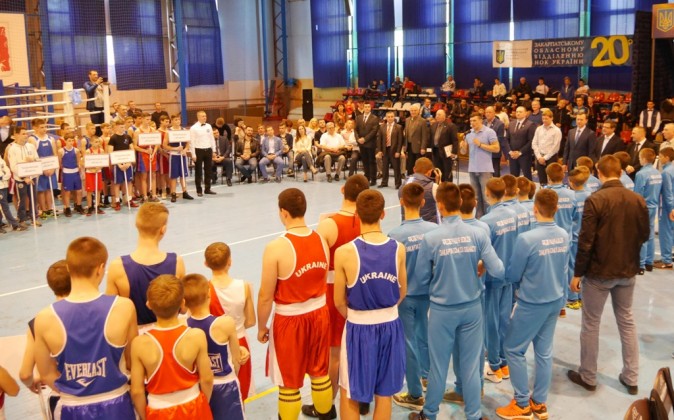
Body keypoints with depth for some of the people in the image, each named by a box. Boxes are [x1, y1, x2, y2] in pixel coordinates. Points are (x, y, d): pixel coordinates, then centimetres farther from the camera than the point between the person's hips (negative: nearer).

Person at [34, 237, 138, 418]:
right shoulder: (124, 307, -17)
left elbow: (46, 375, -2)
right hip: (115, 407, -1)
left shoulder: (45, 319, -15)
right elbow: (132, 361, -3)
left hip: (73, 410, 1)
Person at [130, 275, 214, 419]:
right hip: (193, 408, 1)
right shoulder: (196, 336, -19)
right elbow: (206, 379, -9)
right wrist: (204, 406, 10)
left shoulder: (140, 344, -19)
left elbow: (136, 390, -11)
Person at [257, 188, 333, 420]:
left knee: (289, 381, 13)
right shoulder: (321, 240, -5)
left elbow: (266, 296, -17)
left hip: (290, 319, -6)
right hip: (319, 313, 6)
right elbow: (323, 281, 7)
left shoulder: (276, 248, -22)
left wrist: (261, 327, -2)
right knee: (319, 371, 25)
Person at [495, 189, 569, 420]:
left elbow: (512, 275, -13)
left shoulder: (527, 238, -24)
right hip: (555, 301, 7)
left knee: (513, 349, 9)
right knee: (544, 351, 15)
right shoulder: (564, 236, -4)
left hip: (532, 303, -7)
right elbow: (564, 270, 7)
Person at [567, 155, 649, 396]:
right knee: (626, 321, 18)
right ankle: (631, 378, 24)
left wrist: (577, 273, -8)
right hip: (628, 270, 5)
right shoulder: (638, 200, -3)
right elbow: (645, 235, 7)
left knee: (591, 324, 9)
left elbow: (585, 241, -17)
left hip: (599, 271, -5)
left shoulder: (595, 200, -17)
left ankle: (588, 377, 19)